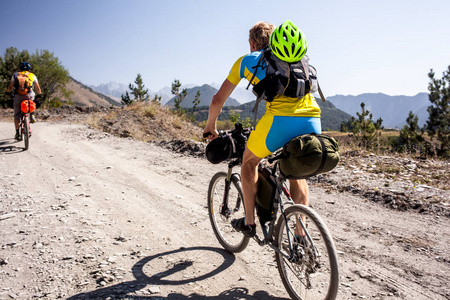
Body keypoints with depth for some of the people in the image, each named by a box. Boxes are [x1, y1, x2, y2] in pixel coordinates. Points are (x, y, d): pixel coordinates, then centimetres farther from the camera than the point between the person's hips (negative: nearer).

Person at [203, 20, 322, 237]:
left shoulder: (247, 60, 20)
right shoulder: (297, 60, 31)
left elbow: (218, 100, 22)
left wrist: (210, 126, 38)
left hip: (280, 120, -4)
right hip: (312, 121, 5)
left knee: (249, 162, 24)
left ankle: (249, 222, 28)